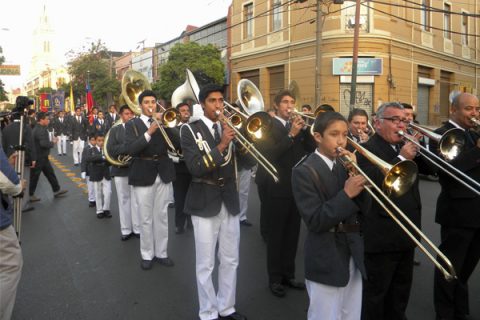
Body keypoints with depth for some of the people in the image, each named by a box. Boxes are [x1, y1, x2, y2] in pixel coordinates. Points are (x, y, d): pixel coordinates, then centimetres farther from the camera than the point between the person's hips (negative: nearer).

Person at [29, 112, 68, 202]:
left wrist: (51, 141, 0)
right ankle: (31, 195, 15)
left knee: (50, 173, 15)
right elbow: (44, 143, -30)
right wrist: (53, 142, -14)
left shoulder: (39, 128, 11)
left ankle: (56, 190, 23)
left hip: (43, 157, 10)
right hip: (39, 158, -10)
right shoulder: (40, 130, -22)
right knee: (35, 176, 3)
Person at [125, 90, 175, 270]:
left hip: (163, 174, 3)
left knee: (162, 217, 10)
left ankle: (161, 253, 23)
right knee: (146, 219, 6)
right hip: (143, 176, -3)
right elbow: (130, 150, -17)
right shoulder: (132, 124, -2)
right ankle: (147, 255, 20)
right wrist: (149, 132, -25)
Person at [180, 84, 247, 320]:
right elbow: (195, 167, -18)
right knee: (205, 264, 5)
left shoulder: (230, 126, 8)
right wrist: (221, 145, -25)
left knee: (230, 261, 14)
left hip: (229, 200, 5)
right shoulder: (190, 130, -6)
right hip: (205, 203, -4)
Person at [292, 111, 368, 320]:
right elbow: (315, 222, -21)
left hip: (353, 256, 7)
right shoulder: (304, 171, -15)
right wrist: (346, 194, -28)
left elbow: (364, 207, 0)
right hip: (326, 262, -6)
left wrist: (356, 173, -12)